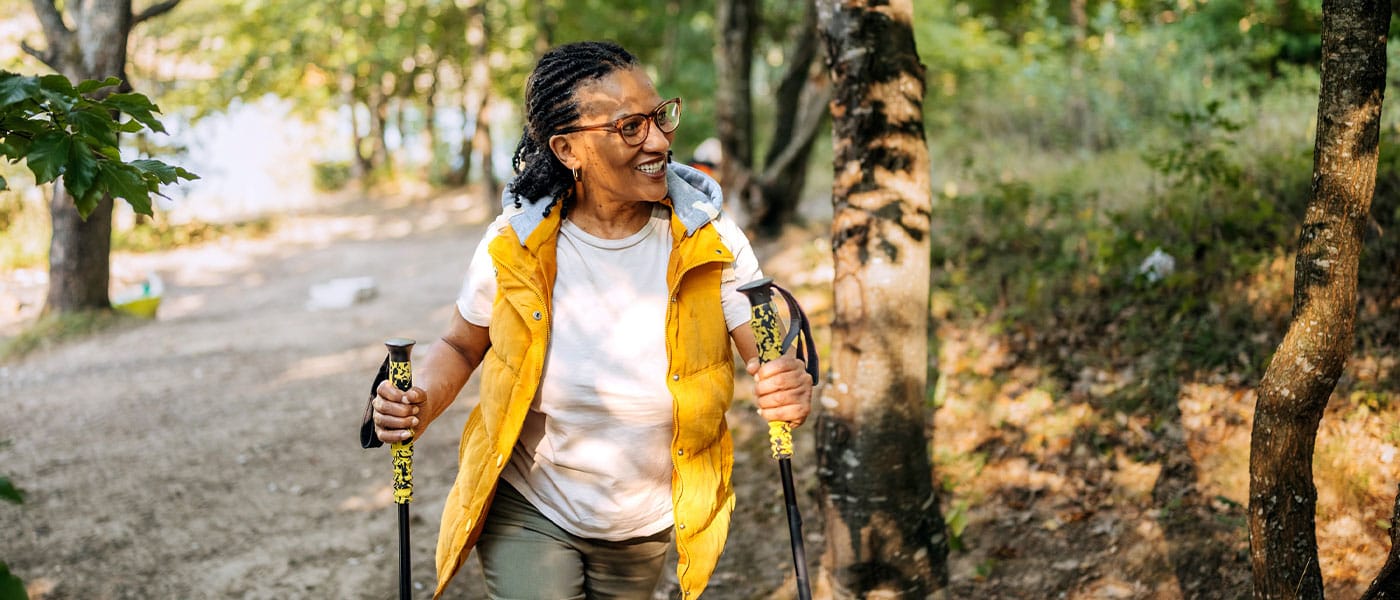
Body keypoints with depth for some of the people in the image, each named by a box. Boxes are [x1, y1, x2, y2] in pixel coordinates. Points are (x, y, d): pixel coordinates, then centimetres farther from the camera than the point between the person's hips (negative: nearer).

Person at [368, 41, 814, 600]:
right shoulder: (515, 244, -15)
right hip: (529, 512, -2)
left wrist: (789, 391, -40)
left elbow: (770, 357, -16)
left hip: (646, 529, 2)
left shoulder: (709, 241, -16)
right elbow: (459, 347, 1)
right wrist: (420, 402, -19)